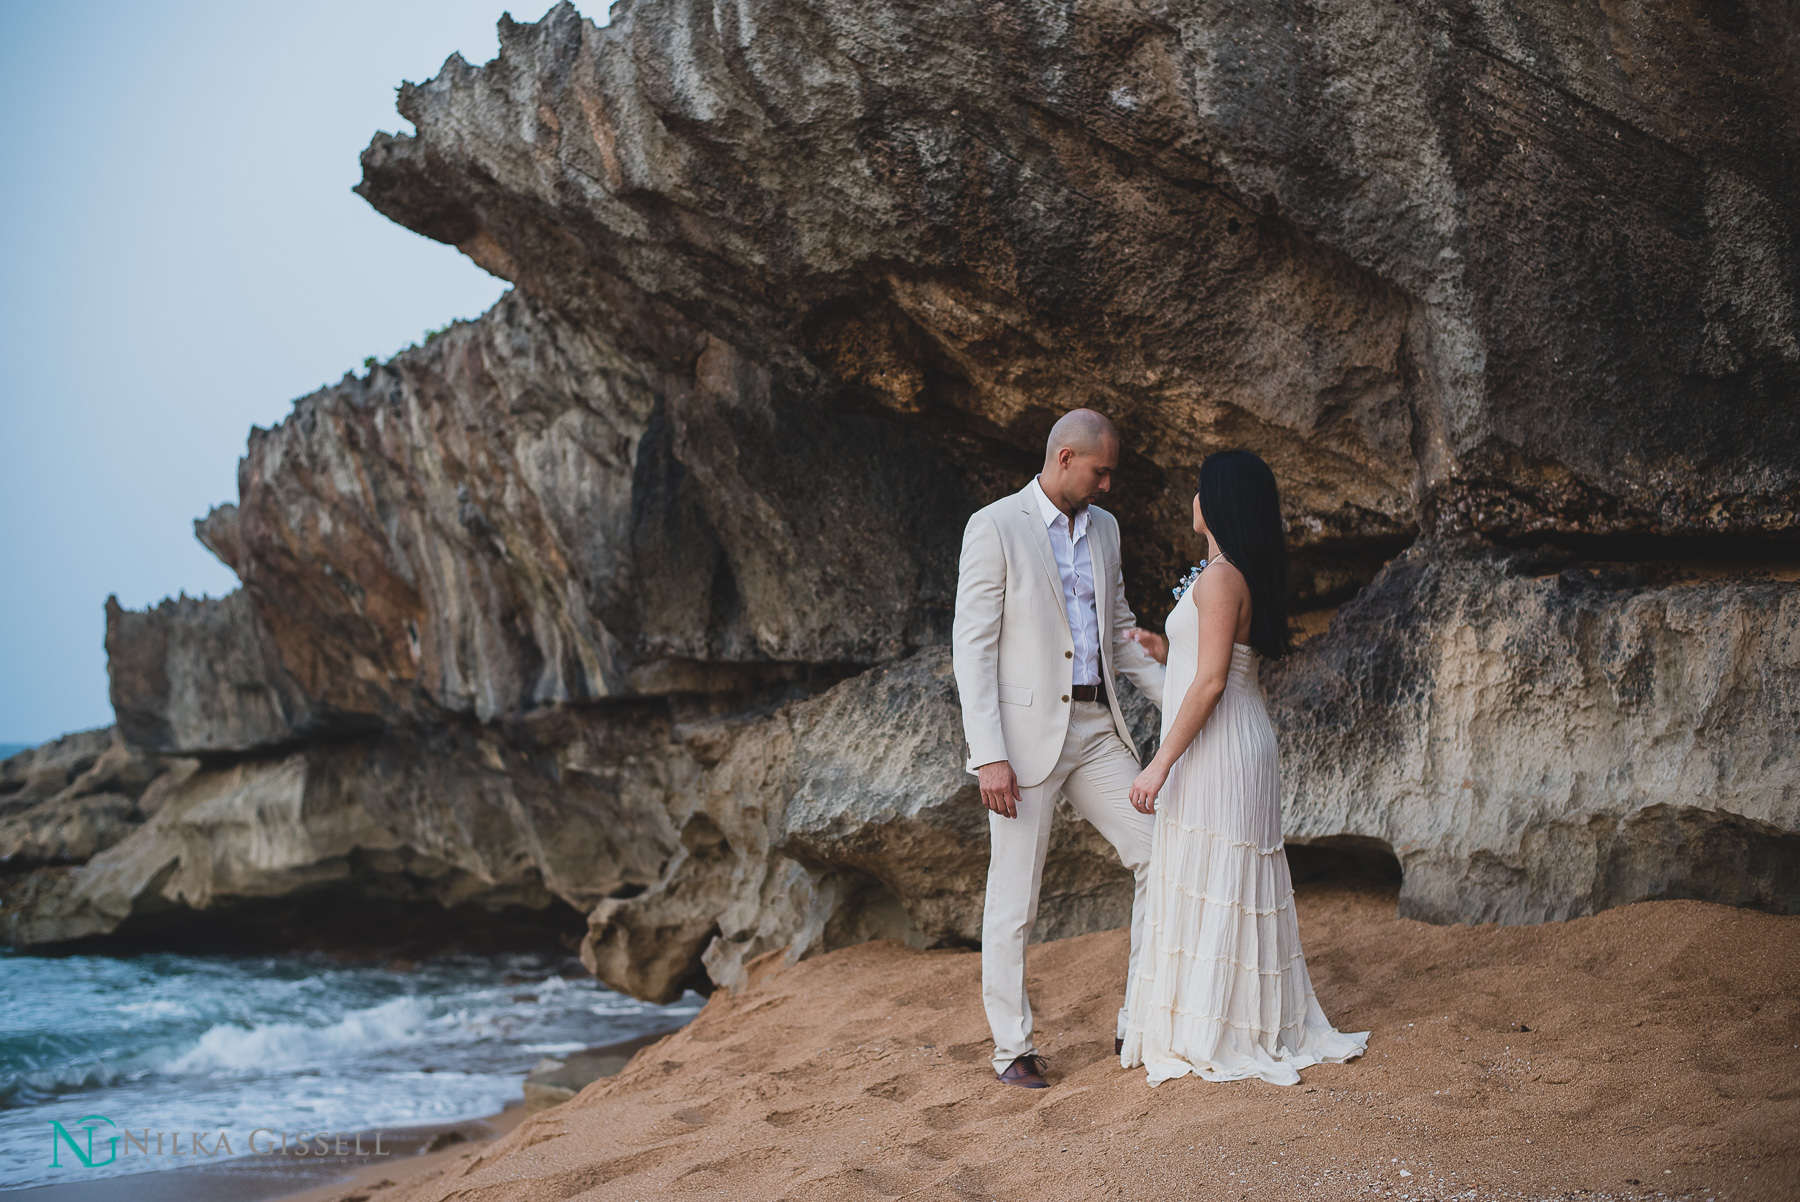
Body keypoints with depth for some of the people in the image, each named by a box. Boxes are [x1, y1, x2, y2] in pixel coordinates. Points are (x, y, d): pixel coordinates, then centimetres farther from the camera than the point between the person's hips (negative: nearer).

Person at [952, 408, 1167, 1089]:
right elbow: (972, 647, -12)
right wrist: (989, 757, -18)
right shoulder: (994, 528, -9)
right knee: (1013, 904, 1)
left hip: (1097, 727, 7)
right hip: (1024, 734, -6)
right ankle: (1012, 1049, 14)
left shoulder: (1103, 528, 12)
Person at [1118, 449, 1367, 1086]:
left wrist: (1161, 763, -19)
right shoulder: (1250, 574, 13)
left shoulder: (1220, 577, -17)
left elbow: (1211, 681, -21)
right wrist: (1165, 650, 22)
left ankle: (1219, 1039, 3)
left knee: (1212, 885, -3)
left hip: (1215, 748, -10)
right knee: (1232, 887, 14)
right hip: (1239, 744, 10)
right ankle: (1247, 1028, 21)